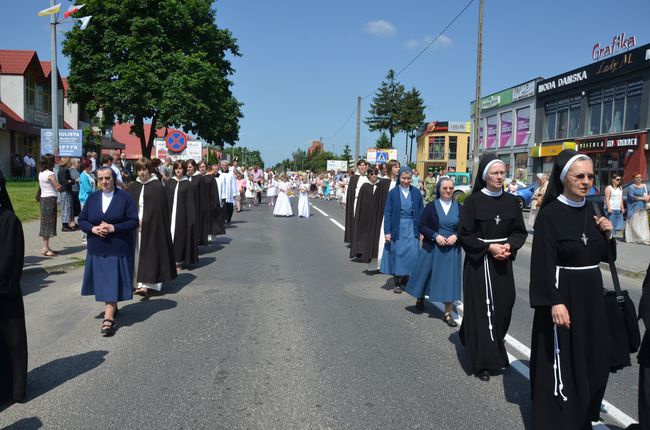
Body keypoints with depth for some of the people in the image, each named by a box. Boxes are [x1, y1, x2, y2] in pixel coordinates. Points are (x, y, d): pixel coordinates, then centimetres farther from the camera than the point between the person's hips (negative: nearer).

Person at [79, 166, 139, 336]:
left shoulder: (125, 197, -6)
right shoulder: (92, 198, 6)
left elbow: (134, 221, -9)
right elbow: (82, 220, 7)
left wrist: (113, 228, -21)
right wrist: (93, 229, -13)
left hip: (118, 248, -4)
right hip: (97, 249, 4)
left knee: (112, 282, -4)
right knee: (103, 281, 11)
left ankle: (108, 318, -5)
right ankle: (111, 307, 32)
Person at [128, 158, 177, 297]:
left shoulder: (157, 186, -5)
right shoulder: (133, 187, 10)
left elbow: (159, 209, -8)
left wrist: (144, 221, -12)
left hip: (151, 226, -5)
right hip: (135, 226, 5)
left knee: (149, 253, -7)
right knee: (137, 253, 6)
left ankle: (146, 285, -11)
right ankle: (139, 282, 14)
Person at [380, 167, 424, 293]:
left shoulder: (416, 192, 3)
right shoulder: (393, 193, -1)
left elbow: (421, 212, 6)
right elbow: (387, 213, -2)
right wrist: (387, 232, -8)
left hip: (412, 228, 1)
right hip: (397, 228, -1)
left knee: (412, 254, 0)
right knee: (397, 253, 4)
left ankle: (406, 279, 19)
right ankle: (397, 283, 16)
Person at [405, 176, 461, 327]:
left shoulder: (459, 207, 3)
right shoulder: (431, 206, -2)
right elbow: (421, 226, -4)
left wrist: (456, 236, -12)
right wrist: (435, 236, -17)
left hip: (451, 249, 1)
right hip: (431, 247, -1)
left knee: (449, 279, 1)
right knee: (425, 274, 10)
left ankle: (447, 313, 11)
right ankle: (420, 298, 39)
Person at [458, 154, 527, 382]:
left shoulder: (511, 201, 5)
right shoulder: (473, 201, -7)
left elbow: (520, 231, 9)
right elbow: (464, 234, -7)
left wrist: (509, 246, -10)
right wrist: (489, 247, -17)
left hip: (503, 261, 4)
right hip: (478, 262, -4)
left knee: (503, 307, 6)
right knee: (481, 308, -2)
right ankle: (482, 361, 9)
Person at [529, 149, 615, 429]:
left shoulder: (593, 210, 7)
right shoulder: (550, 214, -14)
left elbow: (604, 256, 14)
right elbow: (543, 263, -17)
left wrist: (608, 234, -5)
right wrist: (555, 302, -24)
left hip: (591, 293, 7)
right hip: (562, 292, -7)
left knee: (595, 357, 15)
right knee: (561, 361, 2)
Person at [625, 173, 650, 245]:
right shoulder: (631, 187, -2)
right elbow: (631, 197, -14)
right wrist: (643, 198, -17)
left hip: (643, 209, 5)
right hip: (634, 208, -5)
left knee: (643, 224, 1)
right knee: (634, 224, -6)